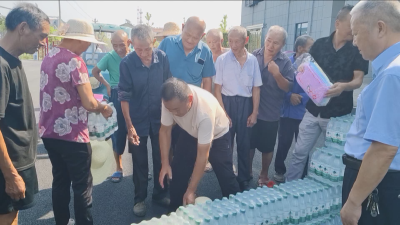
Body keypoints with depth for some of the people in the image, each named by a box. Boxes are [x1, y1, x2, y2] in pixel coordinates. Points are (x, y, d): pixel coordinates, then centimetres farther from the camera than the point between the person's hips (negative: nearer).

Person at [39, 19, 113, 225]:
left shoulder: (48, 57, 10)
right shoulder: (74, 61, -16)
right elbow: (89, 103, -20)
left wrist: (96, 106, 16)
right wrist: (104, 109, 1)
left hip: (49, 132, 8)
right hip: (71, 135, -8)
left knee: (60, 181, 18)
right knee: (82, 186, 3)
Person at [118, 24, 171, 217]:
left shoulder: (162, 58, -10)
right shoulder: (127, 63, -17)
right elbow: (124, 97, -13)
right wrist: (129, 126, -16)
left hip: (160, 118, 2)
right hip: (138, 120, -2)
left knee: (161, 158, 14)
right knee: (139, 161, 11)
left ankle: (160, 193, 34)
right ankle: (140, 199, 29)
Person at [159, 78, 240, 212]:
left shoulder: (205, 110, -43)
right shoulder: (170, 101, -30)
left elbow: (202, 154, -35)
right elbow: (165, 130, -13)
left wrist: (191, 190, -31)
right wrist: (165, 163, -19)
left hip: (218, 135, -4)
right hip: (190, 133, 4)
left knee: (226, 176, -5)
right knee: (177, 173, -1)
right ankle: (175, 211, 19)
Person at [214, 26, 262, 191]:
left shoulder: (252, 60, 0)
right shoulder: (222, 59, -6)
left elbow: (256, 88, 4)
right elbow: (217, 88, -5)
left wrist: (254, 112, -1)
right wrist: (223, 112, -8)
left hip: (246, 104, 2)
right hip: (227, 103, -1)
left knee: (244, 144, 11)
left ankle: (244, 180, 27)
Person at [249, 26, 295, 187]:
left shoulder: (285, 62, -8)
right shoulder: (254, 56, -3)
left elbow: (288, 87, -11)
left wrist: (277, 73, -26)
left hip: (271, 113, -2)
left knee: (267, 147, 12)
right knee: (249, 144, 14)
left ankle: (264, 175, 33)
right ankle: (247, 172, 35)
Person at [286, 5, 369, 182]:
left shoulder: (359, 50, -3)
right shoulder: (319, 44, 4)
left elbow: (358, 79, -12)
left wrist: (343, 86, -35)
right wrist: (302, 71, -15)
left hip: (339, 114, -1)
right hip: (313, 110, 2)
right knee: (300, 152, 6)